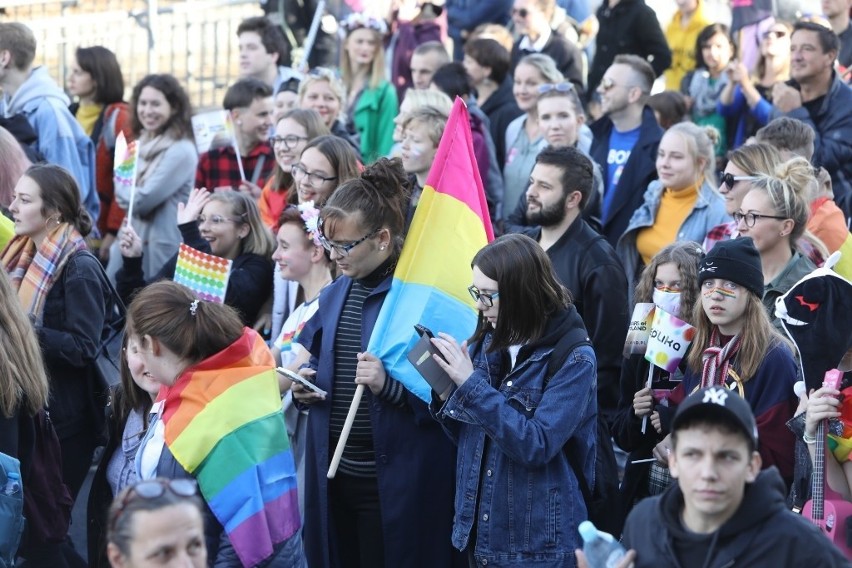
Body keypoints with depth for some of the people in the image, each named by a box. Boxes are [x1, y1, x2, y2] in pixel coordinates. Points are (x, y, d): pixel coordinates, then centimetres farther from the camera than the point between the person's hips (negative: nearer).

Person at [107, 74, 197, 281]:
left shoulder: (181, 151, -13)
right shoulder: (142, 145, 14)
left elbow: (142, 201, -15)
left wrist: (123, 185, 4)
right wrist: (130, 192, -6)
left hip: (161, 247, -8)